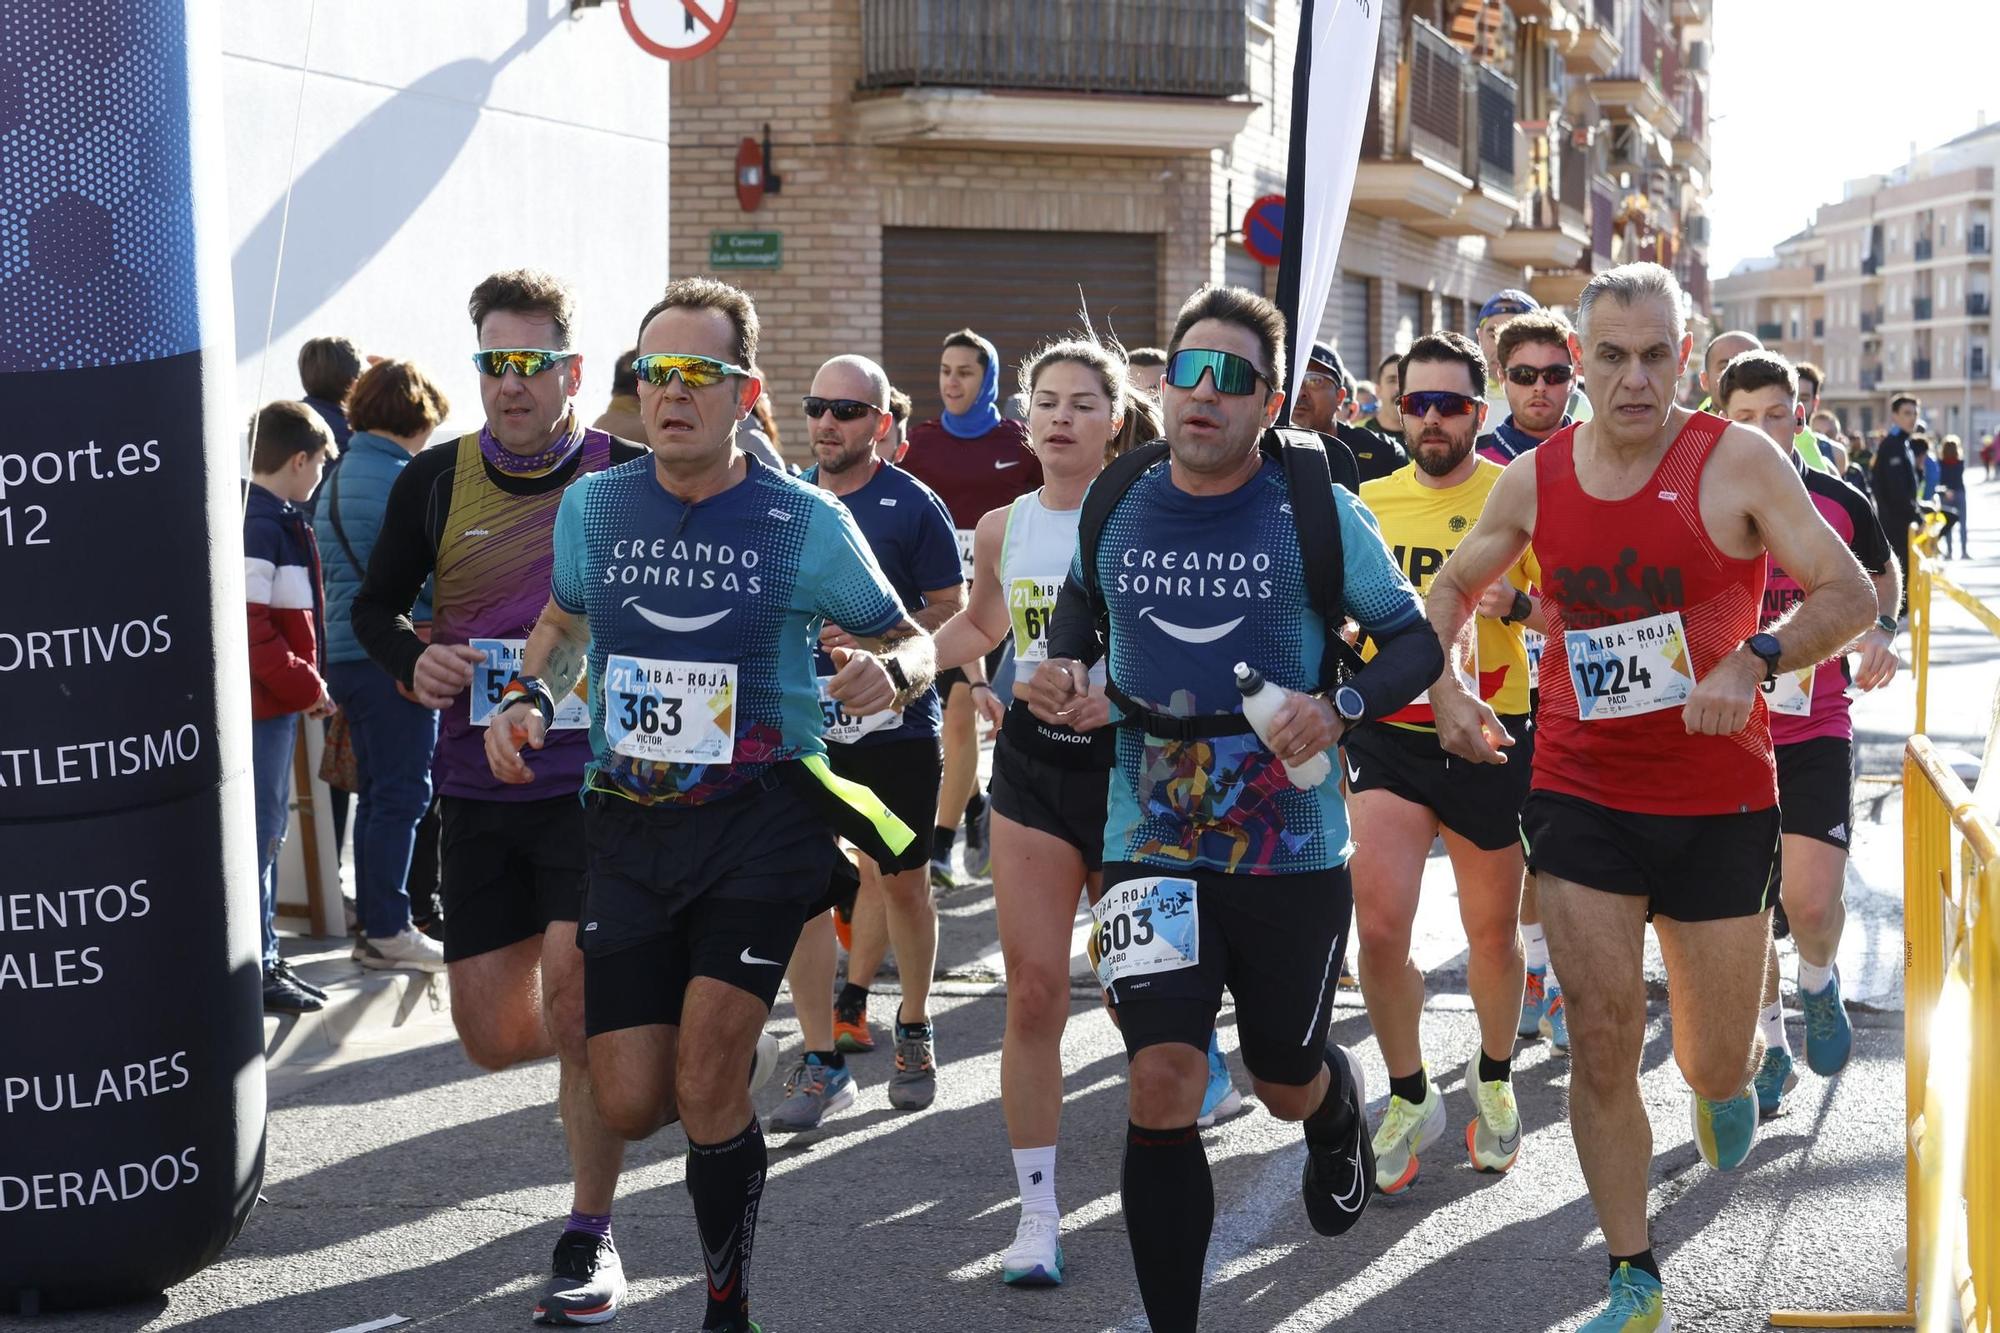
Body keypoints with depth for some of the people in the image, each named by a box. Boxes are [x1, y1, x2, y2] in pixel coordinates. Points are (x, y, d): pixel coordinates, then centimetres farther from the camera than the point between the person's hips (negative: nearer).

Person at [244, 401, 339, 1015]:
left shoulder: (278, 521, 13)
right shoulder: (260, 527, -18)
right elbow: (250, 628, -23)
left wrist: (304, 683, 12)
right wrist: (307, 688, -16)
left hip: (275, 705, 10)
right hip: (261, 705, -10)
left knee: (268, 830, 15)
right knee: (259, 833, -4)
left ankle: (266, 959, 23)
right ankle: (255, 970, 2)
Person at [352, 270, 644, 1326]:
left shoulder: (633, 478, -5)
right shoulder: (435, 481, 1)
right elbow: (374, 605, 13)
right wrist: (414, 660, -8)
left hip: (598, 776, -3)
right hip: (477, 789, 4)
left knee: (575, 992, -13)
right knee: (494, 1037, 6)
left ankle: (590, 1239, 4)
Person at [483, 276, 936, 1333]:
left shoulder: (806, 522, -5)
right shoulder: (593, 504, 4)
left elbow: (912, 643, 6)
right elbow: (564, 623, 22)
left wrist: (889, 672, -18)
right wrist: (527, 699, 2)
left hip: (760, 821, -3)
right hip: (628, 826, 3)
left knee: (706, 1091, -10)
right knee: (630, 1108, 1)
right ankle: (725, 1056, 38)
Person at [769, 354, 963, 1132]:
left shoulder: (913, 506, -5)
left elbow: (953, 612, -6)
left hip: (895, 723, -3)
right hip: (803, 721, 3)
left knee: (903, 884, 8)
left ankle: (913, 1030, 30)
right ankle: (821, 1061, 5)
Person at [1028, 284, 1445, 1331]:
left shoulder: (1319, 510, -8)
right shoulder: (1114, 504, 1)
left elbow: (1416, 642, -2)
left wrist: (1342, 707, -21)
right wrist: (1060, 675, 0)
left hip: (1294, 851, -1)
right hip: (1150, 843, 1)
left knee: (1286, 1084, 15)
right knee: (1161, 1080, -14)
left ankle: (1339, 1105, 55)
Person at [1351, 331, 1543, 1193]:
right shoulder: (1368, 502, 6)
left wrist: (1514, 604, -24)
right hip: (1386, 733, 2)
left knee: (1493, 931, 10)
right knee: (1379, 922, -11)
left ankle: (1494, 1076, 37)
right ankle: (1409, 1097, 10)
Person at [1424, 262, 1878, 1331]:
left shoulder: (1737, 462, -9)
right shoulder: (1534, 480, 0)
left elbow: (1851, 594, -10)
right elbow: (1455, 585, 17)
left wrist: (1754, 661, -26)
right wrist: (1444, 689, 1)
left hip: (1718, 802, -2)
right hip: (1580, 796, 2)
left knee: (1716, 1061, 9)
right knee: (1600, 1043, -1)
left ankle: (1724, 1077, 49)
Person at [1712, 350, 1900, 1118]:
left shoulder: (1841, 506, -3)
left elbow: (1880, 579, 16)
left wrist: (1879, 631, -4)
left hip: (1816, 731, -1)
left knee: (1811, 900, -14)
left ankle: (1819, 984, 21)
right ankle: (1771, 1048, 27)